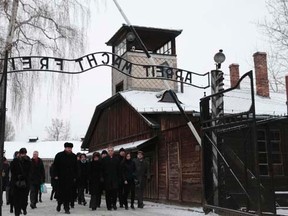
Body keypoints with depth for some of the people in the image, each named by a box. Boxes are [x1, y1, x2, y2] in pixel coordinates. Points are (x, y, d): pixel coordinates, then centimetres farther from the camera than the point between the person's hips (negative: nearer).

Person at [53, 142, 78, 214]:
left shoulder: (74, 156, 8)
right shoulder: (59, 155, 0)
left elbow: (75, 168, 13)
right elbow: (55, 166, 1)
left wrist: (75, 177, 8)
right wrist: (56, 175, -5)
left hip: (70, 178, 2)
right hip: (61, 178, -2)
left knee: (68, 193, -2)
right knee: (60, 192, 2)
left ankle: (66, 208, 4)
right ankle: (59, 203, 27)